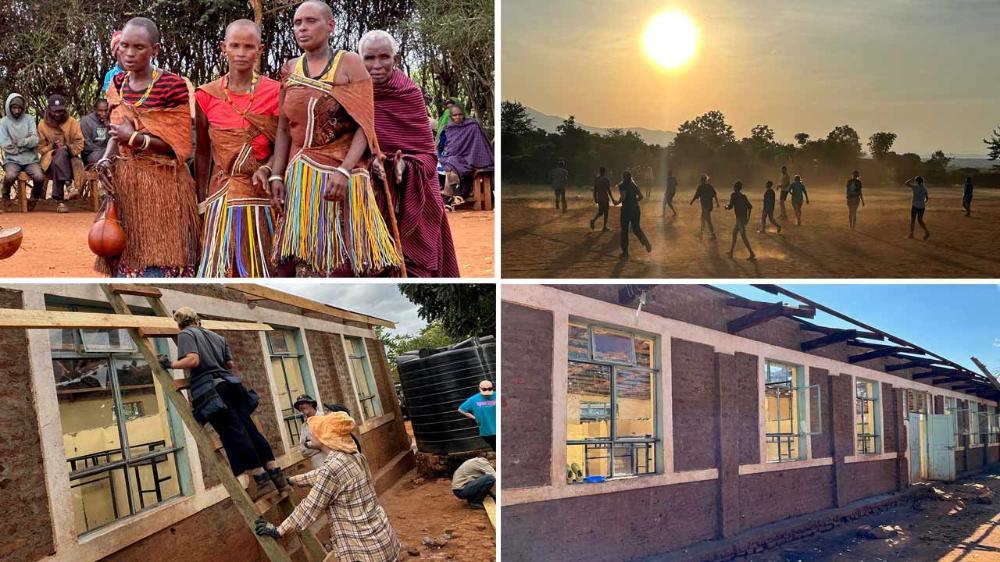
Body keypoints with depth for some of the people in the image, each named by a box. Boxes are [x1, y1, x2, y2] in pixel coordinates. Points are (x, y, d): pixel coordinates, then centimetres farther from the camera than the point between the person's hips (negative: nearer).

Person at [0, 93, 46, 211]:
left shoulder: (29, 119, 7)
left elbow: (35, 140, -3)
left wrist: (19, 142, -10)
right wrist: (26, 143, -4)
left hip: (30, 159, 1)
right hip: (12, 159, -1)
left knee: (39, 177, -28)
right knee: (10, 176, -33)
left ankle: (35, 197, 5)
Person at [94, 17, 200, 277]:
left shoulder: (173, 85, -11)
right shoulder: (117, 84, 9)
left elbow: (180, 143, -10)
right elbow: (117, 131, 16)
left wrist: (136, 138, -20)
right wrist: (107, 158, -4)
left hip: (163, 186, -6)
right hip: (124, 185, 6)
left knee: (161, 264, -4)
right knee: (126, 259, 11)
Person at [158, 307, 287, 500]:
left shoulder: (186, 334, 5)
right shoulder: (217, 336, 24)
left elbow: (193, 360, -12)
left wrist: (171, 364, 0)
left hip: (209, 390, -6)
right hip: (230, 384, 6)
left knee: (233, 433, -8)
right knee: (250, 429, 6)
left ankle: (262, 480, -12)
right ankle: (277, 475, 4)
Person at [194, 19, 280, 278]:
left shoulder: (274, 92, -1)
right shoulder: (207, 95, 5)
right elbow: (202, 152, 11)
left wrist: (266, 169, -19)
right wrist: (202, 198, 11)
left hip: (260, 193, -2)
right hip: (220, 195, 2)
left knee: (259, 266, 1)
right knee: (219, 267, 3)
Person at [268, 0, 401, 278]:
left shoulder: (350, 63, -1)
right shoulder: (290, 70, 11)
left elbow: (364, 125, -8)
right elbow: (284, 129, 11)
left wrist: (344, 171, -21)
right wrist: (277, 176, 0)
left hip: (342, 175, -4)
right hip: (300, 178, 4)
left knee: (342, 261, -4)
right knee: (295, 259, 1)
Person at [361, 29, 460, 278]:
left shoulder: (410, 93, -7)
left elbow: (428, 154, -8)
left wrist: (405, 166, -29)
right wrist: (370, 161, -24)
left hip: (412, 198, -1)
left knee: (413, 266, -1)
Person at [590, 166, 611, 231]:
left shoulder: (596, 179, 4)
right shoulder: (606, 180, -12)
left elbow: (594, 189, 7)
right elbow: (608, 190, -13)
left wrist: (595, 198, 15)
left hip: (599, 198, 5)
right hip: (605, 198, -5)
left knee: (600, 212, 18)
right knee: (605, 213, 5)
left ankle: (593, 220, -6)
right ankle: (604, 227, 8)